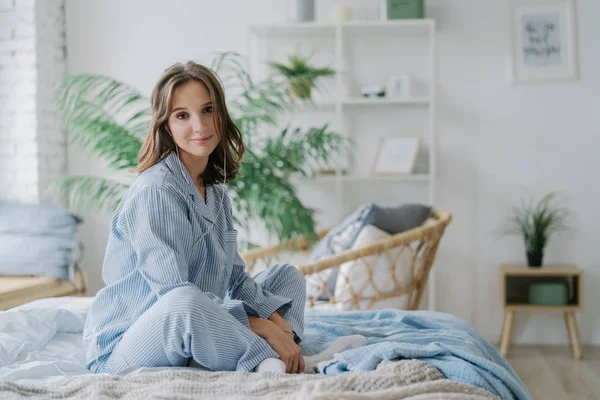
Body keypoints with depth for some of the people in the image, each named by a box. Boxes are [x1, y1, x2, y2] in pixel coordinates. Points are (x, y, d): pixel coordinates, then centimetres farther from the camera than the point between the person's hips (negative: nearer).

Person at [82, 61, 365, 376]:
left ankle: (283, 362, -18)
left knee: (287, 276, 12)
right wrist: (261, 325, -21)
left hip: (187, 340, 9)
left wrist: (278, 322, -9)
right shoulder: (155, 190, -18)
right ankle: (268, 361, -20)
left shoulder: (215, 192, 10)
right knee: (184, 304, -42)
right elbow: (177, 298, -25)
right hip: (122, 347, -9)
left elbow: (235, 279, 9)